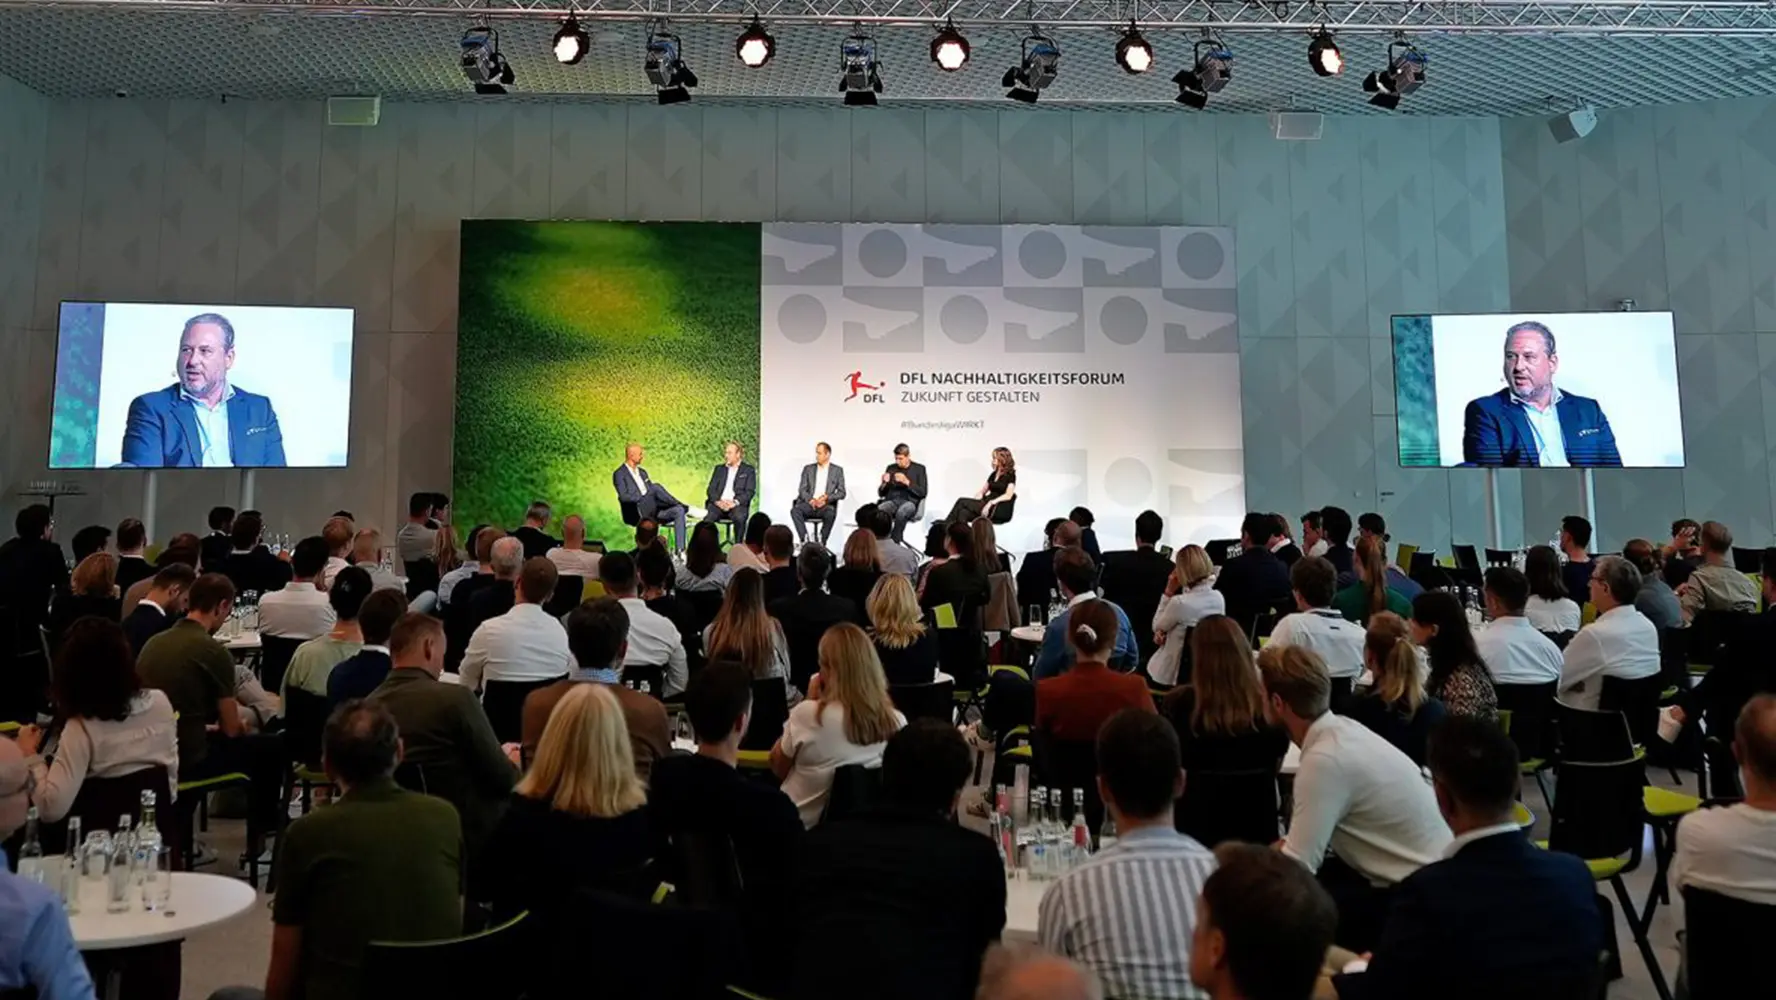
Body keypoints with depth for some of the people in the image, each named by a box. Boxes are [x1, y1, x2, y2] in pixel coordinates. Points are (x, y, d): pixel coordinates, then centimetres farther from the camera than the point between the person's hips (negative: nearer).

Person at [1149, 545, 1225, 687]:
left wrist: (1168, 592, -10)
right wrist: (1165, 633, -4)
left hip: (1171, 674, -7)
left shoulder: (1179, 602, -27)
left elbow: (1157, 626, -7)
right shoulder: (1219, 598, -6)